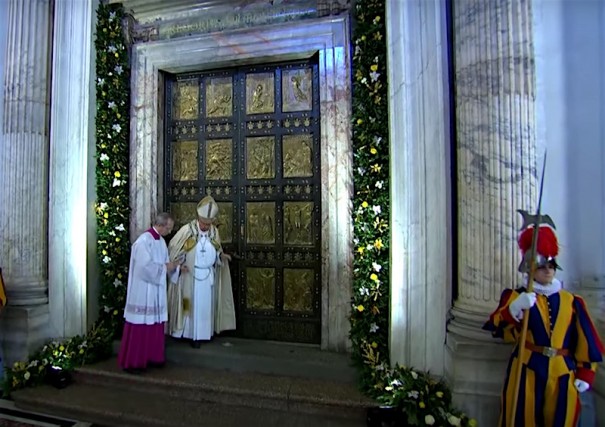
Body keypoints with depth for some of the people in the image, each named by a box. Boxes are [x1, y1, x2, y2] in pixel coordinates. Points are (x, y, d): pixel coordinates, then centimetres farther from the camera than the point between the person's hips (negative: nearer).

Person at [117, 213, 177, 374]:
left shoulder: (161, 240, 9)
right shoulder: (144, 241, -19)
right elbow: (146, 266, -25)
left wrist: (174, 267, -2)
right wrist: (165, 267, -15)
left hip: (156, 292, 9)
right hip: (142, 292, -8)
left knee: (155, 325, 14)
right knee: (139, 327, 1)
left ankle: (152, 357, 26)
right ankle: (132, 362, 14)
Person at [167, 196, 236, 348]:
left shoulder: (214, 231, -1)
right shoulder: (187, 230, -14)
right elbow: (172, 249, -7)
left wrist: (222, 256, -8)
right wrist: (179, 266, -17)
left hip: (208, 276, 4)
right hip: (190, 276, -4)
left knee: (204, 306, 11)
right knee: (189, 304, 6)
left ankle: (198, 334, 24)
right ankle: (186, 332, 21)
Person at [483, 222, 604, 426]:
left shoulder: (571, 301, 7)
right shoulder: (518, 296, -3)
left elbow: (585, 341, 9)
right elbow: (499, 328, -18)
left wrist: (585, 374, 4)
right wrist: (515, 309, -36)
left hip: (562, 372, 3)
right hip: (527, 369, -3)